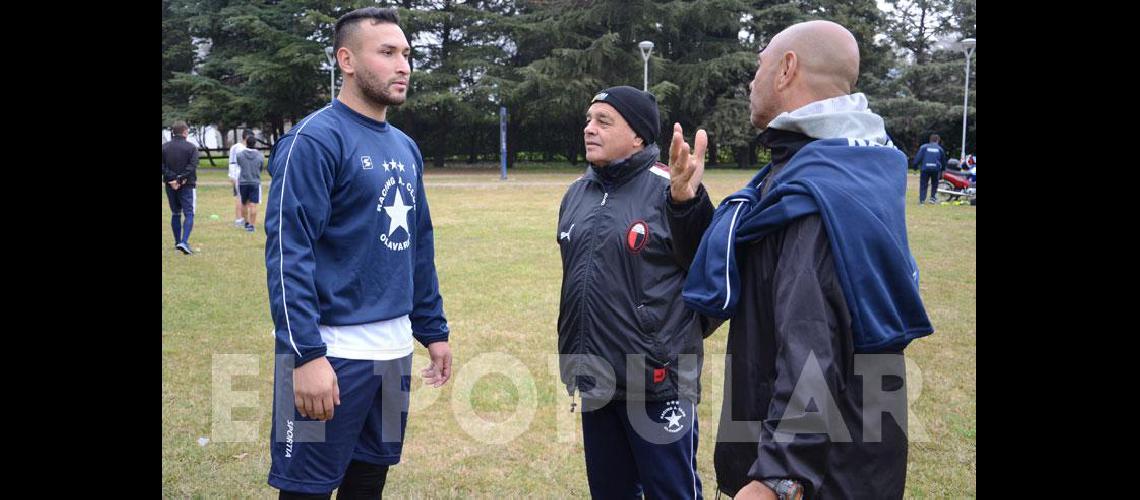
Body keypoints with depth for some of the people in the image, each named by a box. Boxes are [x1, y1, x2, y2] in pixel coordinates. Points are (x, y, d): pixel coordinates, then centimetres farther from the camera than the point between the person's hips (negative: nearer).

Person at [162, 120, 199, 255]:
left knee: (175, 214, 16)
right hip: (187, 185, -4)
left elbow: (163, 166, -5)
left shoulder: (164, 147, 4)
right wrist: (181, 179, -14)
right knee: (189, 214, -3)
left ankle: (178, 242, 22)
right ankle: (184, 242, -20)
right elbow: (192, 166, -16)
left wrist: (172, 179, -10)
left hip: (171, 185, 4)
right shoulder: (191, 147, -7)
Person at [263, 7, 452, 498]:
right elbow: (287, 252, -18)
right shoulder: (315, 139, -12)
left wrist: (434, 330, 16)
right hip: (332, 349, -7)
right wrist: (306, 353, -23)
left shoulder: (406, 147, 13)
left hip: (394, 348, 7)